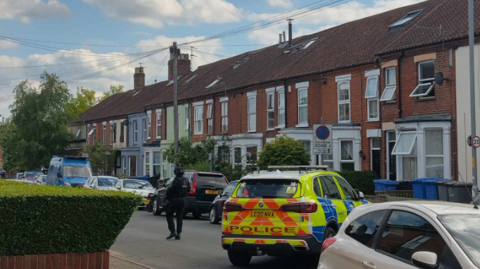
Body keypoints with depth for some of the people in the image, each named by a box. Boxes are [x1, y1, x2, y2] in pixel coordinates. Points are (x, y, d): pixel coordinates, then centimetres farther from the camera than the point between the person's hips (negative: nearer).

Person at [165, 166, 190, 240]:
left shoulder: (176, 180, -19)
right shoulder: (186, 180, 3)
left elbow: (169, 190, -19)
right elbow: (188, 189, 14)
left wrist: (168, 198, -3)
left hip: (175, 200, -6)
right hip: (183, 200, 6)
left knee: (169, 215, 7)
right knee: (180, 217, 11)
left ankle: (172, 232, -4)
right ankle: (178, 234, 9)